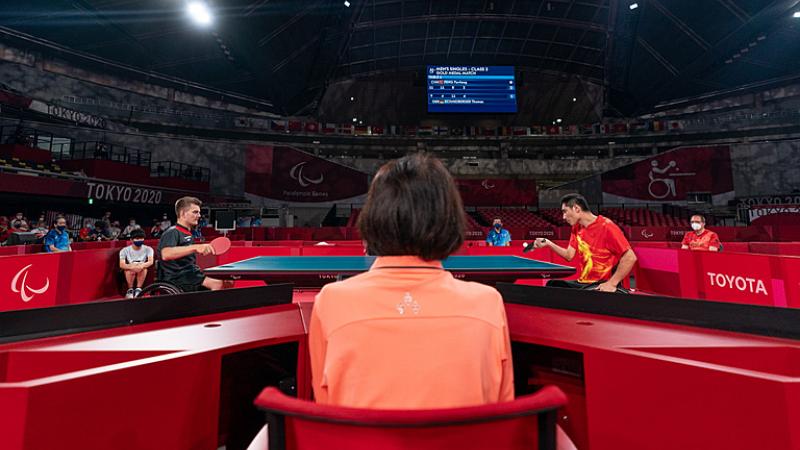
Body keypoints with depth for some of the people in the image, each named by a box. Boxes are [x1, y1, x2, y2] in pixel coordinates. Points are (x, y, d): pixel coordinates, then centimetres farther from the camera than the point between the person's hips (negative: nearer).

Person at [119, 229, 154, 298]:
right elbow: (121, 265, -17)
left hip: (142, 271, 0)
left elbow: (151, 262, -19)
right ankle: (130, 290, -17)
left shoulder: (148, 249, -7)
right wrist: (132, 267, -38)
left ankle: (138, 289, -21)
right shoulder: (125, 250, -7)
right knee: (130, 270, -32)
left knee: (143, 268, -32)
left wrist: (141, 266, -41)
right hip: (129, 271, 0)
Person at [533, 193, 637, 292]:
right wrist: (548, 243, -4)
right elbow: (569, 255, 9)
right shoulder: (576, 228, 8)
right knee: (551, 285, -7)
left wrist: (612, 283, -20)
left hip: (601, 285, -7)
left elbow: (630, 257, -16)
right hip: (583, 282, 7)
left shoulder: (606, 226, -15)